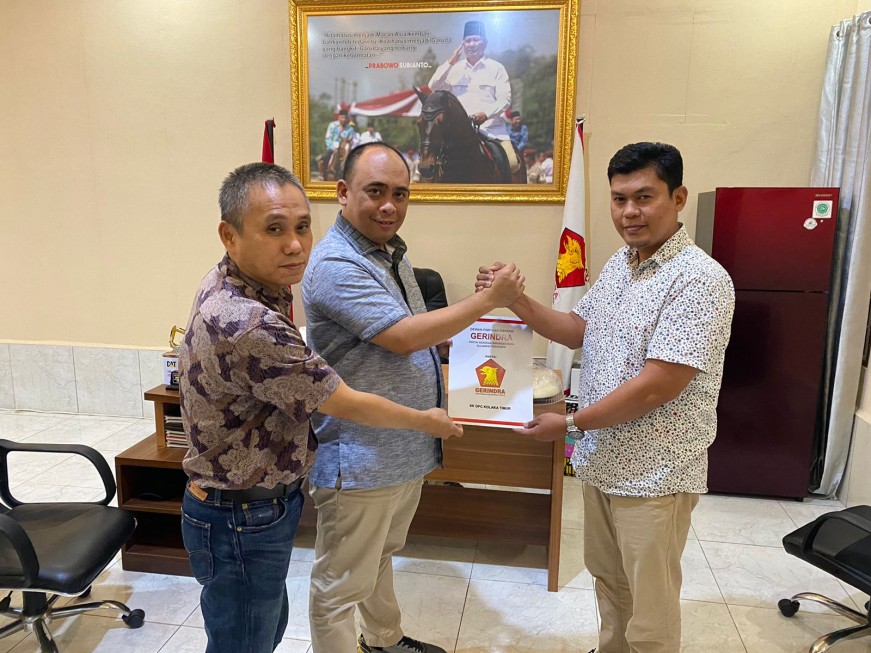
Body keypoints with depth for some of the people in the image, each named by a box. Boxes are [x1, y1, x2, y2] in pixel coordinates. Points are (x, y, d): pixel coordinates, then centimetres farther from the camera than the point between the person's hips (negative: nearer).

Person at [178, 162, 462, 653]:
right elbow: (347, 405, -22)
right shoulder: (250, 328, -34)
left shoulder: (225, 282, -4)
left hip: (257, 505, 9)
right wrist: (428, 421, -7)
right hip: (243, 522, -9)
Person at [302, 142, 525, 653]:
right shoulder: (337, 265, -22)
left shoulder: (390, 251, 9)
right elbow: (403, 337, -27)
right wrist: (490, 299, -20)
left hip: (406, 451, 10)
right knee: (343, 585, 8)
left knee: (382, 556, 29)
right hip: (360, 461, -10)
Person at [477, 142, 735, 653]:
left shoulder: (699, 280, -21)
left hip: (654, 476, -8)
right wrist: (516, 300, -3)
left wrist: (571, 424, -17)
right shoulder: (619, 264, 6)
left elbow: (659, 385, -26)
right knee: (608, 579, 26)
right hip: (602, 461, 8)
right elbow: (577, 330, 13)